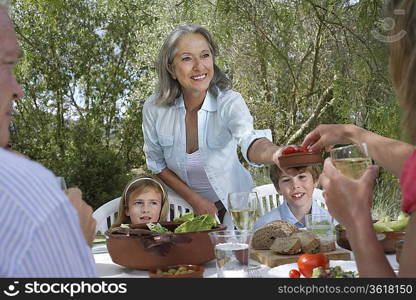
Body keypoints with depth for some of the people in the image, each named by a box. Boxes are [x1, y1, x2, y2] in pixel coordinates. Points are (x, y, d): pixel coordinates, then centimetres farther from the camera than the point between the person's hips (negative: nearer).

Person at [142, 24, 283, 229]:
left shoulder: (229, 102, -24)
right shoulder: (154, 108, -17)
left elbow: (250, 141, -44)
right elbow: (157, 164, -3)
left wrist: (277, 154, -67)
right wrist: (194, 199, -12)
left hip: (233, 205, -1)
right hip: (185, 204, 1)